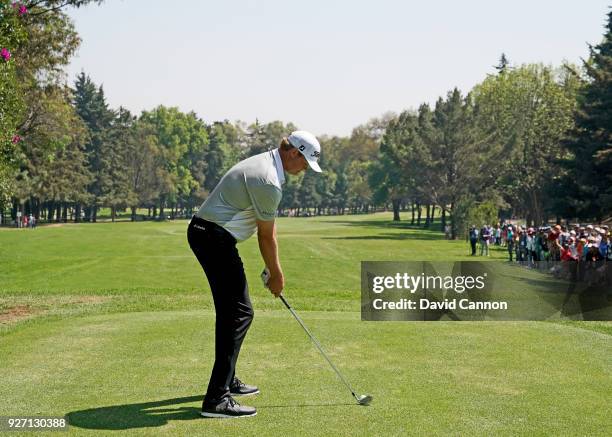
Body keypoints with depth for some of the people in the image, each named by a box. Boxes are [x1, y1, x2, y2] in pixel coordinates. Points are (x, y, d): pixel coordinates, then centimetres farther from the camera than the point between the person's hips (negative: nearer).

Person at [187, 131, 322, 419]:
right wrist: (277, 274, 3)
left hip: (203, 233, 11)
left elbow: (265, 229, 17)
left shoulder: (264, 163, 15)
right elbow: (267, 235, -9)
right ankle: (217, 399, -16)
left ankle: (227, 380, 31)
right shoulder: (268, 181, -19)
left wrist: (271, 268, 17)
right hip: (215, 238, -11)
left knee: (229, 310, 20)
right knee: (240, 312, -12)